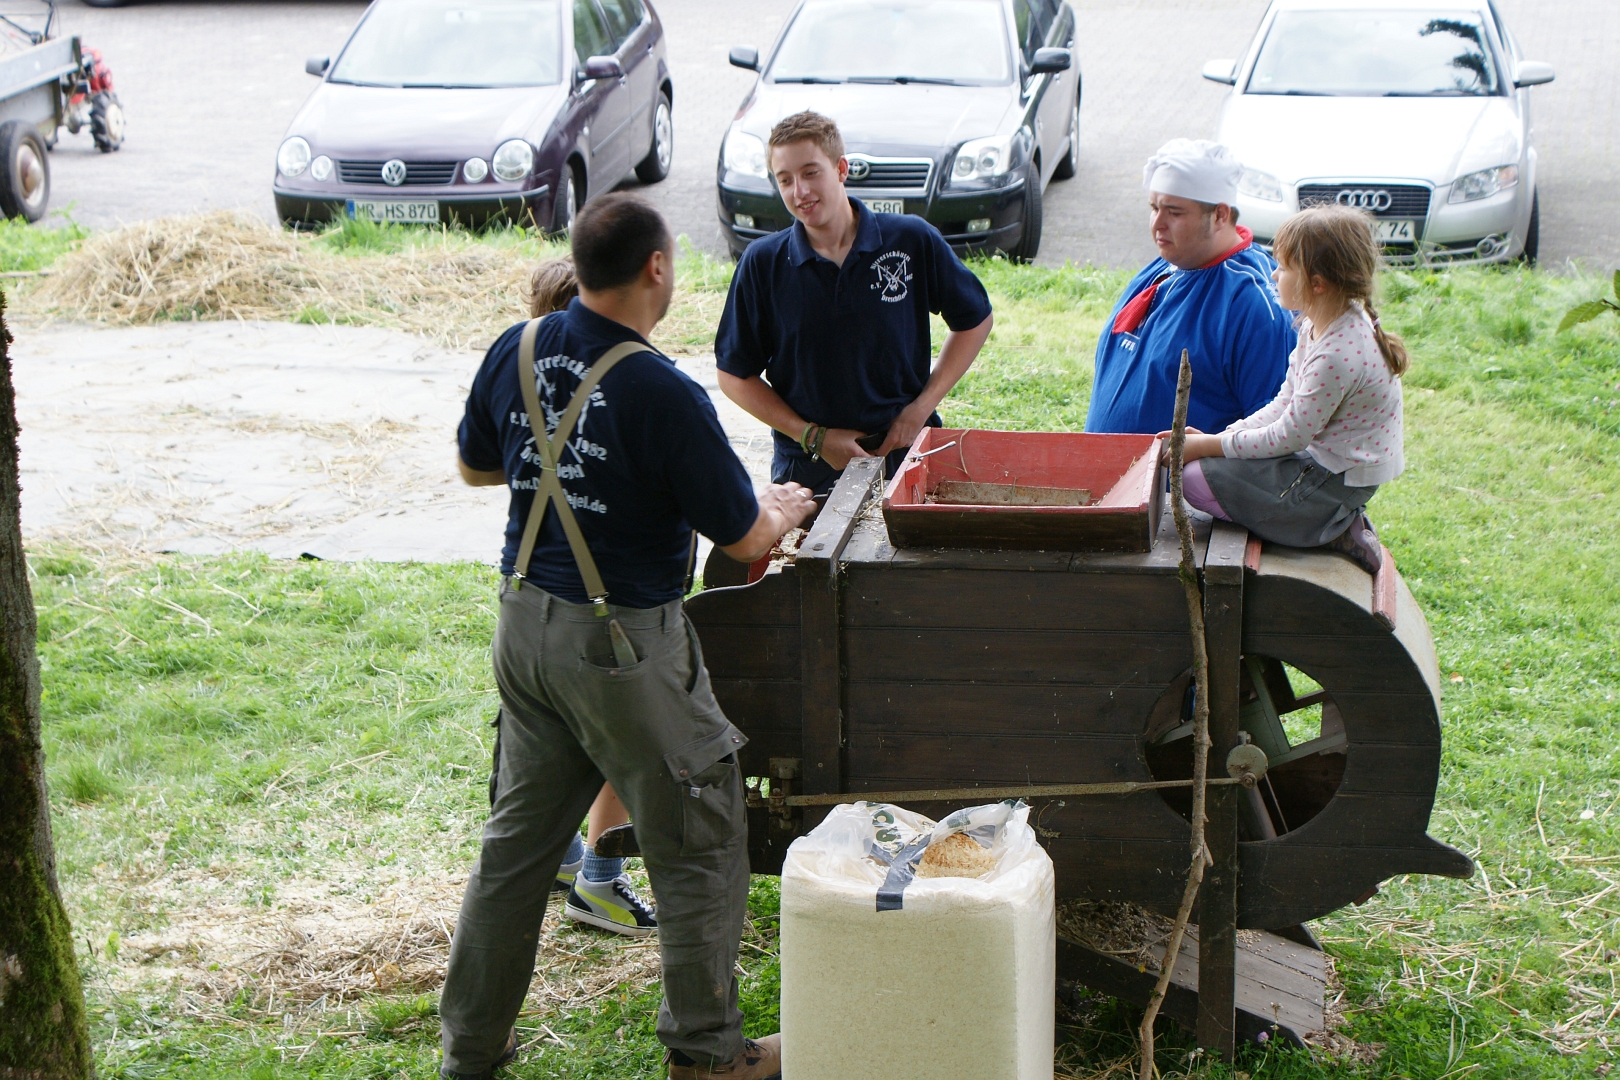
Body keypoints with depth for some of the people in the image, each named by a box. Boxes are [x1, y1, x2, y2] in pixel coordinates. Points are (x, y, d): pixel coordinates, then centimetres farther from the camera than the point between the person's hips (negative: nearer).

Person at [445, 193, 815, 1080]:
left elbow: (473, 465, 17)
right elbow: (743, 537, -12)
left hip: (525, 625, 7)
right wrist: (783, 509, 9)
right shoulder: (662, 395, -21)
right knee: (698, 847, 10)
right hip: (623, 643, -7)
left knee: (518, 837, 18)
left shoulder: (516, 352, -1)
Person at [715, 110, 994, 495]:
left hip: (904, 456, 0)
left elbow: (975, 320, 7)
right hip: (807, 471, 0)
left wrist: (922, 406, -3)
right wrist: (814, 437, -8)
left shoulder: (913, 241, -6)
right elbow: (734, 375, 0)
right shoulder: (762, 264, -5)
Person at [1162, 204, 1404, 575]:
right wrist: (1218, 437, -2)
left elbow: (1289, 436, -21)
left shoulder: (1337, 356, -28)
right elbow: (1284, 405, 8)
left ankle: (1333, 530, -5)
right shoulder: (1316, 328, 3)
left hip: (1334, 483, -10)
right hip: (1320, 458, 10)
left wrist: (1211, 445, -13)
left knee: (1195, 477, -11)